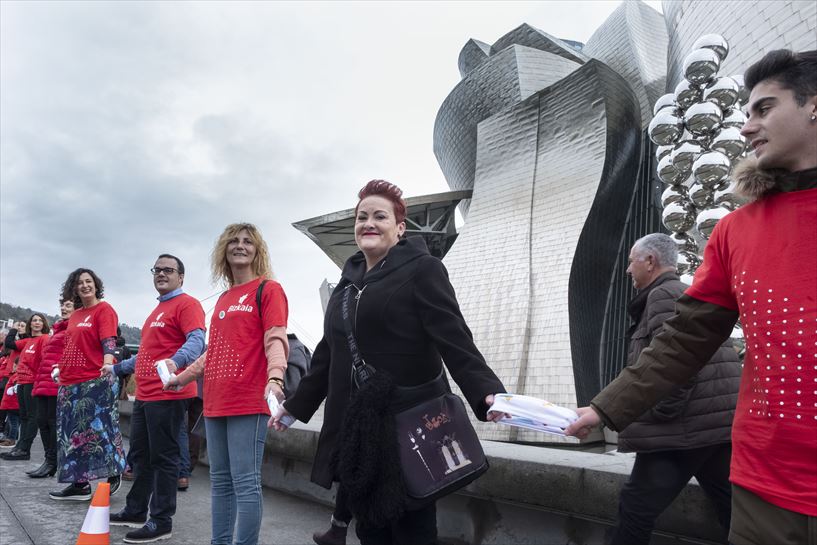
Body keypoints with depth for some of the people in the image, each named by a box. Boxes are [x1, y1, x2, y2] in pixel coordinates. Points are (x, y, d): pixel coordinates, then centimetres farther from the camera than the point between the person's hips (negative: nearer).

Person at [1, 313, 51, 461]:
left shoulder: (45, 338, -7)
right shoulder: (27, 341, 18)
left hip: (33, 382, -9)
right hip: (22, 382, 9)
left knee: (32, 416, -5)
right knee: (24, 416, 10)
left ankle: (23, 449, -5)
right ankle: (21, 448, 13)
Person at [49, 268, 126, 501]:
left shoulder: (104, 309, -5)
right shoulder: (75, 315, 17)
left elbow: (109, 342, -16)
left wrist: (107, 366, -29)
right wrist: (62, 371, 19)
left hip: (96, 381, -8)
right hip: (70, 383, 8)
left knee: (99, 429, -5)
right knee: (74, 433, 11)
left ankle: (114, 475, 9)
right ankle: (80, 483, 19)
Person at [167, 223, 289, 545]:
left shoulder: (268, 289, -1)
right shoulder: (223, 299, 20)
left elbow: (276, 340, -13)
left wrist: (275, 378, -29)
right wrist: (184, 377, 34)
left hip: (248, 402, -7)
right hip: (216, 401, 7)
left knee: (245, 482, -6)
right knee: (220, 481, 12)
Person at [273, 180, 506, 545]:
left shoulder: (422, 270, -5)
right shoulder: (349, 280, 15)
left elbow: (455, 340, -15)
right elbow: (329, 353, 21)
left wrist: (487, 392, -30)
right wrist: (296, 405, 25)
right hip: (355, 429, 7)